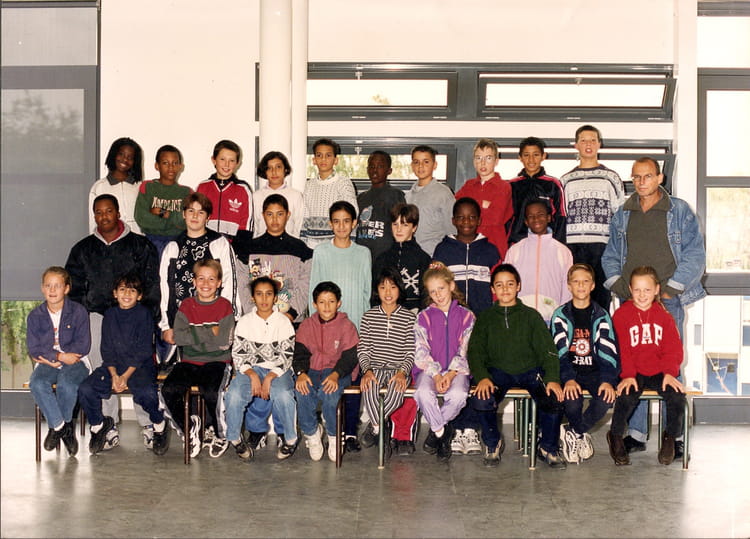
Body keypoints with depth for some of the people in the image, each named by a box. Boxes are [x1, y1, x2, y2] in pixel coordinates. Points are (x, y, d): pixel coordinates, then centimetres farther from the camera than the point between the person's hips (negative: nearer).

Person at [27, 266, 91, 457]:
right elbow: (33, 349, 0)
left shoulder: (78, 311, 0)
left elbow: (83, 346, -5)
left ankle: (56, 426, -7)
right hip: (46, 363, 2)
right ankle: (63, 426, -16)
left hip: (75, 362, -2)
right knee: (37, 384, -31)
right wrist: (60, 356, -14)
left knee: (66, 384, -35)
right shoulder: (35, 316, 7)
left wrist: (51, 357, -8)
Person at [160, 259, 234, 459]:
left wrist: (193, 335, -8)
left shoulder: (224, 306, 3)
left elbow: (224, 342, -10)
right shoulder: (186, 305, 10)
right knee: (168, 389, -25)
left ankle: (218, 434, -2)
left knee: (211, 392, -32)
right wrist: (210, 332, -9)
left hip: (217, 362, -3)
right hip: (189, 362, 3)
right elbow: (178, 337, -6)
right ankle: (188, 429, 0)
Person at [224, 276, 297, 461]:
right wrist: (253, 375, -16)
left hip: (277, 370, -1)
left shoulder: (283, 322, 2)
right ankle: (235, 439, -6)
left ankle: (289, 439, -11)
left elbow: (286, 356, -3)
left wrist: (269, 378, -18)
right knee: (233, 395, -30)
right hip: (250, 369, 1)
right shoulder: (244, 322, 6)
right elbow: (238, 354, 2)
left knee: (283, 395, -35)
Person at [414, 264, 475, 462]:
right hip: (429, 369, 0)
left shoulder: (466, 316, 6)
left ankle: (435, 429, -5)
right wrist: (436, 375, -17)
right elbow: (421, 352, -2)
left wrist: (451, 374, -15)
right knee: (424, 393, -34)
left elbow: (466, 351, 0)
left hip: (457, 369, 0)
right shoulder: (424, 317, 7)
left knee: (458, 395, -34)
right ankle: (442, 431, -8)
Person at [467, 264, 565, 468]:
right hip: (498, 371, 0)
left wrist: (552, 378, -15)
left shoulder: (531, 316, 11)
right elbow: (475, 351, 3)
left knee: (553, 398, -29)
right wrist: (482, 377, -17)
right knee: (481, 399, -31)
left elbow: (547, 350, 4)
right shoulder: (485, 318, 13)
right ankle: (493, 443, -1)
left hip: (530, 369, 0)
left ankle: (548, 448, -2)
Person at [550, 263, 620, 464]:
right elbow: (559, 351, -5)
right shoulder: (560, 316, 6)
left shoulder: (601, 316, 9)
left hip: (595, 371, 1)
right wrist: (568, 379, -22)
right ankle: (582, 437, -2)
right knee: (572, 400, -33)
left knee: (606, 398, -30)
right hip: (569, 371, -1)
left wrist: (607, 380, -18)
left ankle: (572, 433, -8)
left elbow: (609, 351, 0)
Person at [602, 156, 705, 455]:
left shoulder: (680, 211, 4)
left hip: (668, 301, -3)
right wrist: (619, 286, 1)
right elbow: (611, 256, 18)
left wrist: (669, 288, -7)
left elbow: (694, 254, 0)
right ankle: (636, 433, 8)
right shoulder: (622, 215, 14)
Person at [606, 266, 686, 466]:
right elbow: (621, 349, -4)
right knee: (626, 397, -30)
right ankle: (616, 437, -3)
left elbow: (673, 349, 6)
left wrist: (669, 373, -10)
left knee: (677, 396, -23)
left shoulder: (664, 316, 10)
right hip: (632, 373, -2)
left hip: (659, 372, 2)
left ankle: (670, 437, 3)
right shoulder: (621, 314, 2)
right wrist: (628, 375, -16)